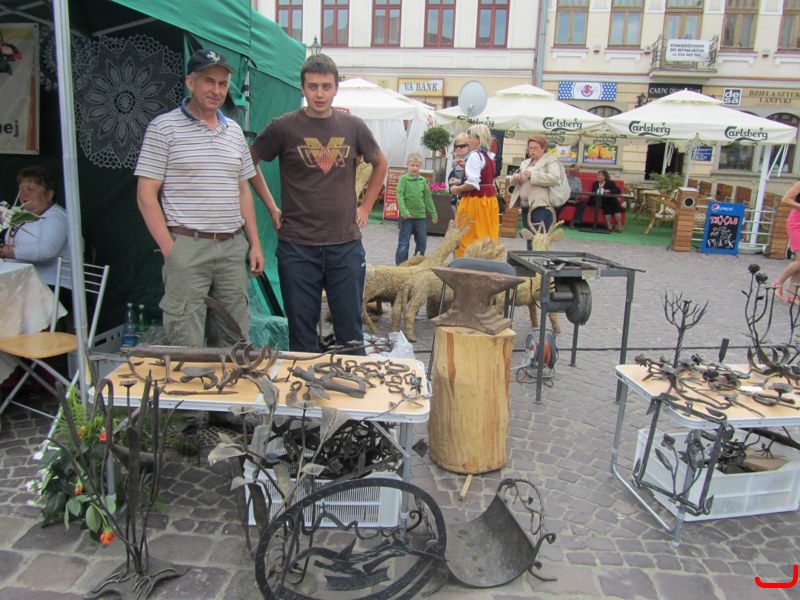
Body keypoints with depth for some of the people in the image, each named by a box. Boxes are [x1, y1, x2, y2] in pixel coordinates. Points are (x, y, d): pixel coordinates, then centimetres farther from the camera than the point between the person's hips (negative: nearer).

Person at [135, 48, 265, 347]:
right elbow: (146, 195, -4)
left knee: (233, 342, 10)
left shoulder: (234, 131, 15)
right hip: (187, 247, -5)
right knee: (187, 347, -1)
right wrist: (169, 248, -11)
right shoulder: (163, 128, -1)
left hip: (233, 247, 5)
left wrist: (254, 244, 12)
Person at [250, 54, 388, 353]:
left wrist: (366, 206, 12)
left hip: (346, 244, 2)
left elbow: (380, 164, 21)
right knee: (301, 331, 8)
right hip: (297, 246, -1)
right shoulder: (284, 127, -2)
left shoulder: (353, 126, 5)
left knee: (351, 329, 8)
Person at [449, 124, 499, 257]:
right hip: (489, 200, 9)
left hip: (475, 201, -9)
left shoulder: (475, 155, -13)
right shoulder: (489, 156, 14)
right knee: (486, 239, 10)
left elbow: (473, 184, -23)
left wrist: (457, 189, -7)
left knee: (467, 239, -3)